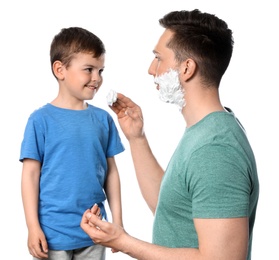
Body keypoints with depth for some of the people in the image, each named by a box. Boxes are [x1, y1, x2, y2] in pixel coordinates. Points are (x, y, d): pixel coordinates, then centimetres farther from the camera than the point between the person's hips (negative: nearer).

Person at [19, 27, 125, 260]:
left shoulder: (103, 119, 2)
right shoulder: (41, 119, -8)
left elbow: (111, 171, 7)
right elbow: (31, 174, -6)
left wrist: (117, 220, 6)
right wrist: (33, 226, -9)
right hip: (53, 232, -3)